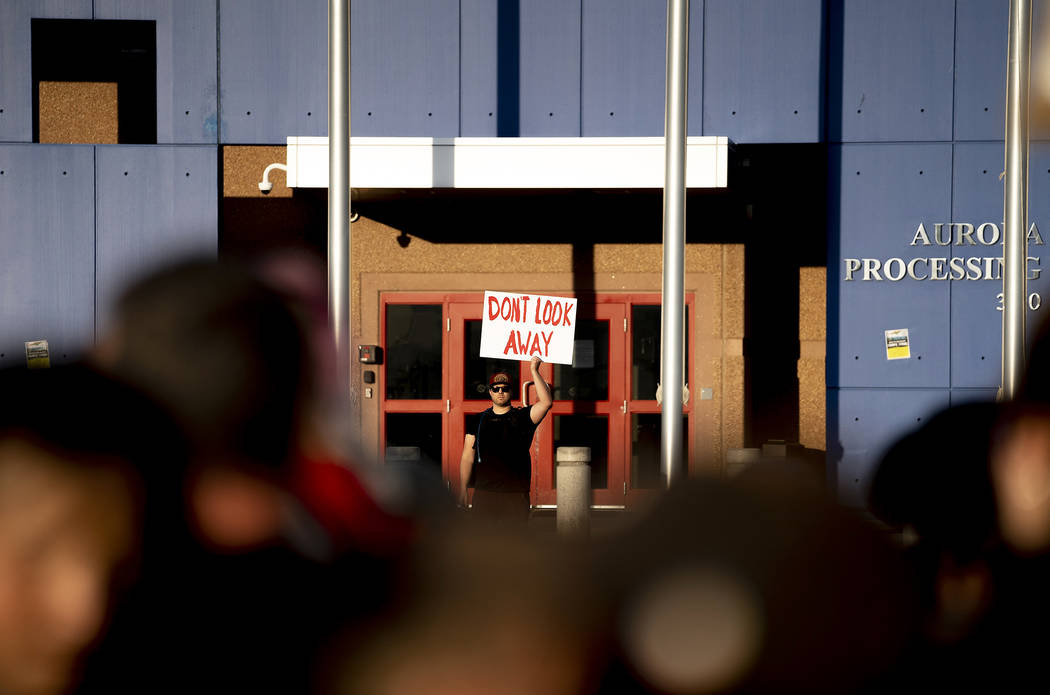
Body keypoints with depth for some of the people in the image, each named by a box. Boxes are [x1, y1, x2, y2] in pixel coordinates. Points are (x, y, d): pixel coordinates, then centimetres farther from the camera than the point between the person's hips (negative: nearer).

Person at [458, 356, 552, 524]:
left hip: (515, 493, -1)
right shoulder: (479, 420, 11)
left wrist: (534, 371, -14)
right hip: (484, 492, 1)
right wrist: (462, 492, 3)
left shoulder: (522, 417, 7)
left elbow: (546, 402, -11)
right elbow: (468, 458, 10)